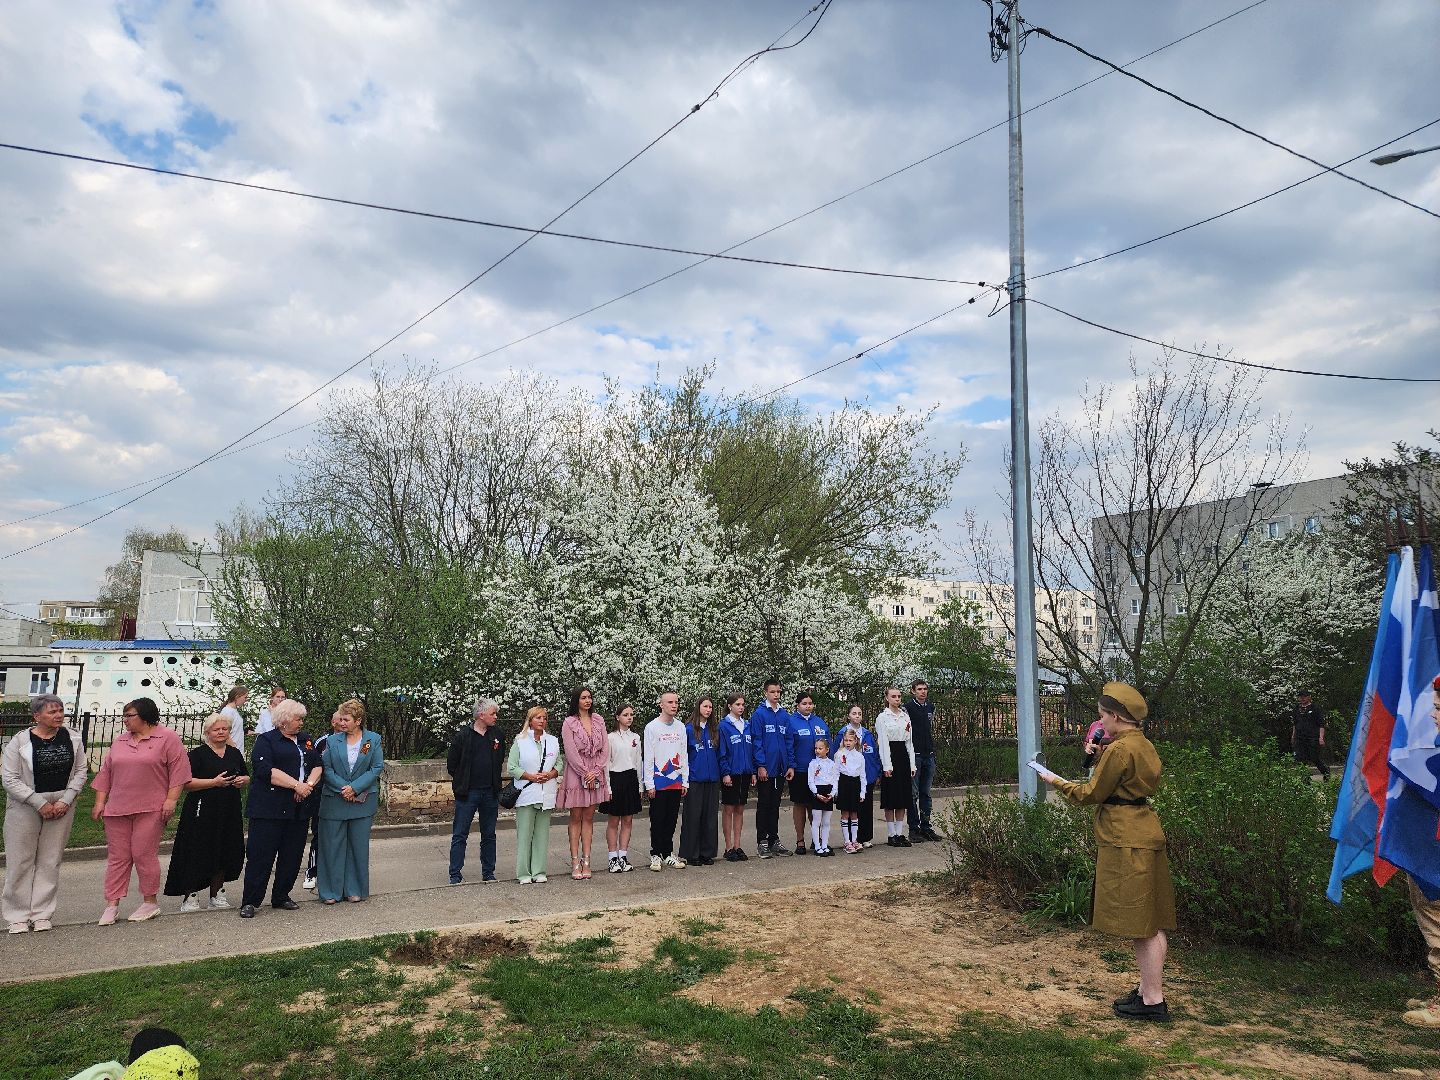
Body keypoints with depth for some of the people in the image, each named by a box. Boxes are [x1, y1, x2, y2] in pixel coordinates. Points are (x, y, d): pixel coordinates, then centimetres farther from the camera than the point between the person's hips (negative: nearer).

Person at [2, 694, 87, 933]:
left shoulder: (72, 739, 1)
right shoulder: (19, 741, -8)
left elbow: (80, 772, 5)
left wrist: (65, 801, -8)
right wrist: (41, 804, -14)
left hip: (62, 804, 2)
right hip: (25, 806, -2)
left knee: (50, 862, 5)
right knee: (21, 861, 2)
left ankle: (42, 914, 13)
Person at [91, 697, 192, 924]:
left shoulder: (167, 737, -1)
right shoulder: (119, 741, 16)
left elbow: (178, 769, -6)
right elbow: (105, 773, 18)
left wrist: (171, 799, -12)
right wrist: (100, 802, 11)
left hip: (151, 809, -5)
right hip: (117, 809, 5)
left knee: (144, 854, -3)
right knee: (117, 856, 5)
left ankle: (150, 902, 9)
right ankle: (112, 904, 11)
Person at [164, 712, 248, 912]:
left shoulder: (235, 754, 14)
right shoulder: (198, 754, -3)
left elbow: (247, 776, 24)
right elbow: (186, 783, -12)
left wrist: (243, 780, 1)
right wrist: (214, 782, -20)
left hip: (229, 811, 5)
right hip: (203, 811, -5)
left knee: (225, 852, 7)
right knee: (198, 853, -5)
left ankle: (216, 892, 19)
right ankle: (190, 895, 6)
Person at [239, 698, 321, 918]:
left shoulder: (306, 741, 18)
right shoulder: (266, 740, 0)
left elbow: (318, 766, 11)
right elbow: (265, 770, -14)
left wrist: (309, 784, -9)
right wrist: (296, 785, -17)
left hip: (300, 808, 6)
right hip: (270, 807, -6)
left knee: (292, 855, 8)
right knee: (261, 854, -4)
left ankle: (281, 896, 20)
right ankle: (249, 902, 4)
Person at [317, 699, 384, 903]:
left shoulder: (374, 740, -1)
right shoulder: (332, 741, 3)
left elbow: (377, 768, -4)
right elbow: (326, 769, -1)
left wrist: (355, 788, -13)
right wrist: (344, 788, -14)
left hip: (363, 800, -1)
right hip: (334, 800, 1)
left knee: (358, 845, 6)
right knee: (333, 845, 4)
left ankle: (355, 890, 17)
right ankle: (332, 890, 14)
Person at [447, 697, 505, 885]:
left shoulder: (496, 734, 5)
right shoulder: (463, 736, -8)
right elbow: (451, 764, -2)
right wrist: (463, 782, 2)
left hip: (490, 792, 4)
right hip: (468, 792, -4)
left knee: (489, 835, 11)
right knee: (460, 835, 1)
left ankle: (488, 872, 20)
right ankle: (455, 874, 8)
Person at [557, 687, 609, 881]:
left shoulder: (599, 720, 8)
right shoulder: (569, 723, -3)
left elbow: (605, 748, 4)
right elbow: (571, 752, -10)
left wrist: (596, 772, -6)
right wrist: (586, 773, -12)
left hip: (596, 774, 3)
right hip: (576, 773, -3)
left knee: (589, 817, 6)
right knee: (576, 817, 1)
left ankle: (586, 861, 8)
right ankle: (575, 862, 4)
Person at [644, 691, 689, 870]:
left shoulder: (680, 727, 10)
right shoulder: (652, 727, -4)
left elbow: (684, 756, 13)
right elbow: (648, 757, -6)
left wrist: (685, 781, 9)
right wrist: (649, 784, -9)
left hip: (676, 781, 4)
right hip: (658, 781, -4)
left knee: (671, 821, 10)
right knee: (657, 820, 1)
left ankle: (668, 854, 19)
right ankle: (656, 855, 10)